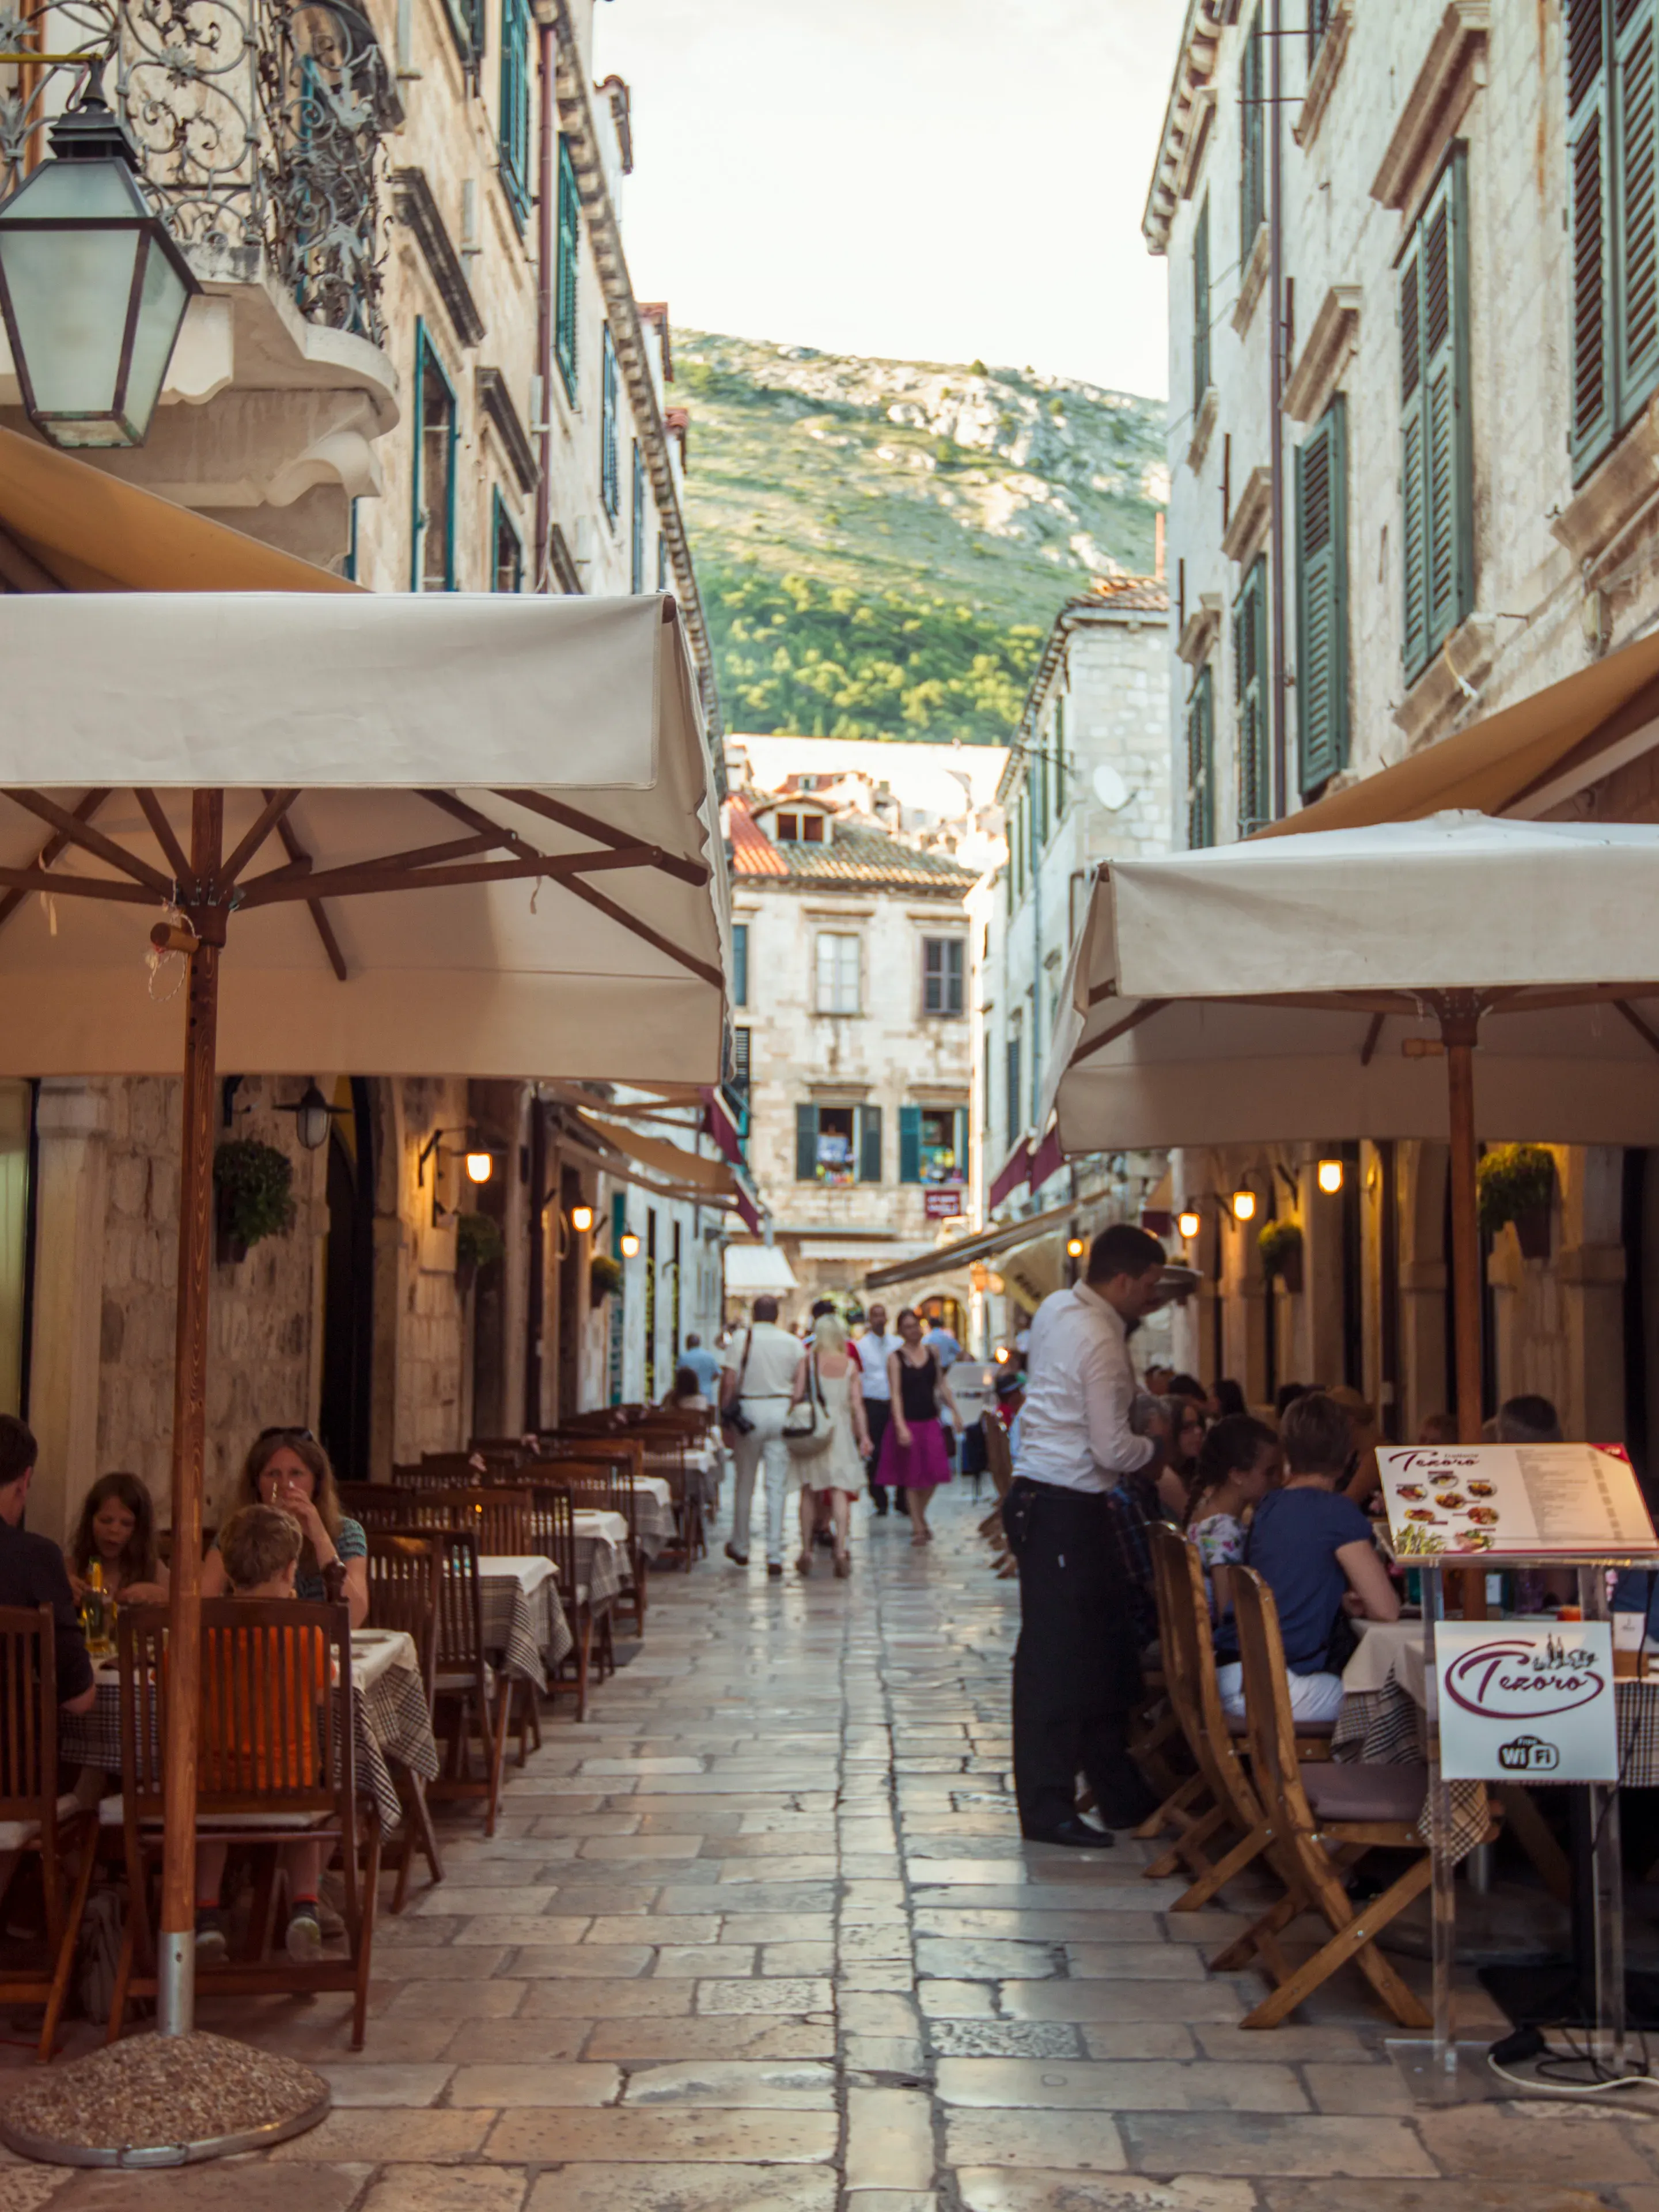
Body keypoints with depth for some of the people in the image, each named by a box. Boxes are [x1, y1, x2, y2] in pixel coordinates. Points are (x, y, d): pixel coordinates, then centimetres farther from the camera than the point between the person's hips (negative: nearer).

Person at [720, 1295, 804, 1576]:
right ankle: (774, 1556, -3)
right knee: (777, 1486, 1)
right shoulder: (792, 1343, 2)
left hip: (749, 1409, 0)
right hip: (782, 1410, 0)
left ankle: (740, 1548, 26)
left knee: (745, 1483, 14)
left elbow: (728, 1382, -6)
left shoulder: (740, 1340, -2)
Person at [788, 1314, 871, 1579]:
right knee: (840, 1490, 0)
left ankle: (806, 1551, 12)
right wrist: (863, 1436, 2)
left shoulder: (808, 1361, -3)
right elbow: (857, 1403, -2)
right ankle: (841, 1549, -11)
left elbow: (796, 1396, -8)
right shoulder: (850, 1365, 0)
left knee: (809, 1491, 10)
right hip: (841, 1428, 0)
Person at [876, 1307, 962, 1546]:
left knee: (934, 1474, 2)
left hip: (930, 1421, 4)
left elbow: (941, 1383, 15)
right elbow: (895, 1394, -11)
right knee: (912, 1477, 2)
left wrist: (954, 1411, 9)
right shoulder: (895, 1358, -5)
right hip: (908, 1421, -4)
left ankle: (920, 1515, 28)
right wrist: (900, 1426, -20)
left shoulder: (932, 1352, 7)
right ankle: (918, 1527, 13)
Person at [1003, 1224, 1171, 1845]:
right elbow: (1113, 1450, -20)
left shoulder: (1058, 1308, 9)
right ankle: (1047, 1809, 4)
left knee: (1106, 1648, 16)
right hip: (1061, 1512, -10)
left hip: (1042, 1498, 10)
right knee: (1054, 1656, -3)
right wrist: (1157, 1450, 0)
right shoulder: (1099, 1342, -19)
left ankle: (1120, 1794, 27)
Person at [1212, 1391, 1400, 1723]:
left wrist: (1339, 1601, 17)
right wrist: (1358, 1604, 11)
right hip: (1278, 1691, -7)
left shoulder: (1268, 1507, 13)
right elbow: (1387, 1610, -10)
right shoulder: (1339, 1513, -9)